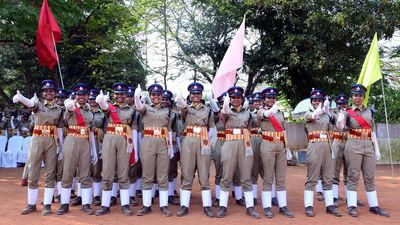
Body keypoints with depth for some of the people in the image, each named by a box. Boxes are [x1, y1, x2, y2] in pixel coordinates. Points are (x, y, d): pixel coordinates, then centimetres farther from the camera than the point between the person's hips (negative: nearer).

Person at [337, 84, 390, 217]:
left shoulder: (369, 112, 13)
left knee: (370, 177, 8)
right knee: (353, 176, -2)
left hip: (369, 146, 4)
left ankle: (374, 206, 15)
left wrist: (377, 149, 8)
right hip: (353, 146, -4)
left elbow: (373, 132, 13)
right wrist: (340, 117, -36)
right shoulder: (347, 112, 1)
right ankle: (352, 206, 2)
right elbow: (340, 127, -17)